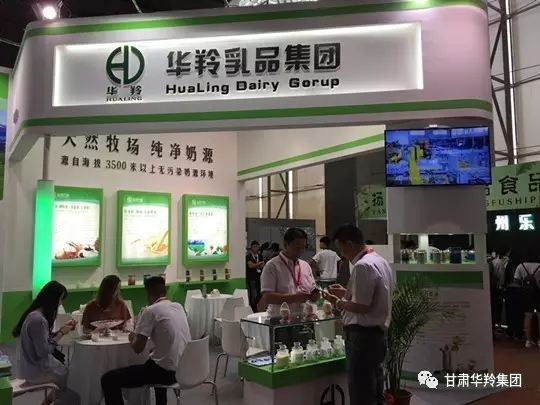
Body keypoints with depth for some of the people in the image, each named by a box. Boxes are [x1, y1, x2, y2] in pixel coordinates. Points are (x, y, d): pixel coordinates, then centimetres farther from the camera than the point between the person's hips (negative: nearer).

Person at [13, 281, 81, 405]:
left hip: (33, 364, 8)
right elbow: (43, 352, -25)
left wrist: (62, 329, 1)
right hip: (36, 369, -8)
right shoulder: (38, 319, -26)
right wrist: (61, 333, -17)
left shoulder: (36, 314, 4)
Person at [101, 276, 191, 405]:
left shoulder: (150, 311, -11)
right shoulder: (179, 307, 9)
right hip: (184, 369, 8)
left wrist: (133, 337, 10)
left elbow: (137, 348, -11)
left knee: (108, 380, 2)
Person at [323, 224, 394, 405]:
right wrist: (346, 293, 14)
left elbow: (361, 307, -23)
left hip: (362, 336, -10)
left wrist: (338, 302, -8)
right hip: (377, 333, 10)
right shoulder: (380, 261, 11)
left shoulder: (362, 266, -20)